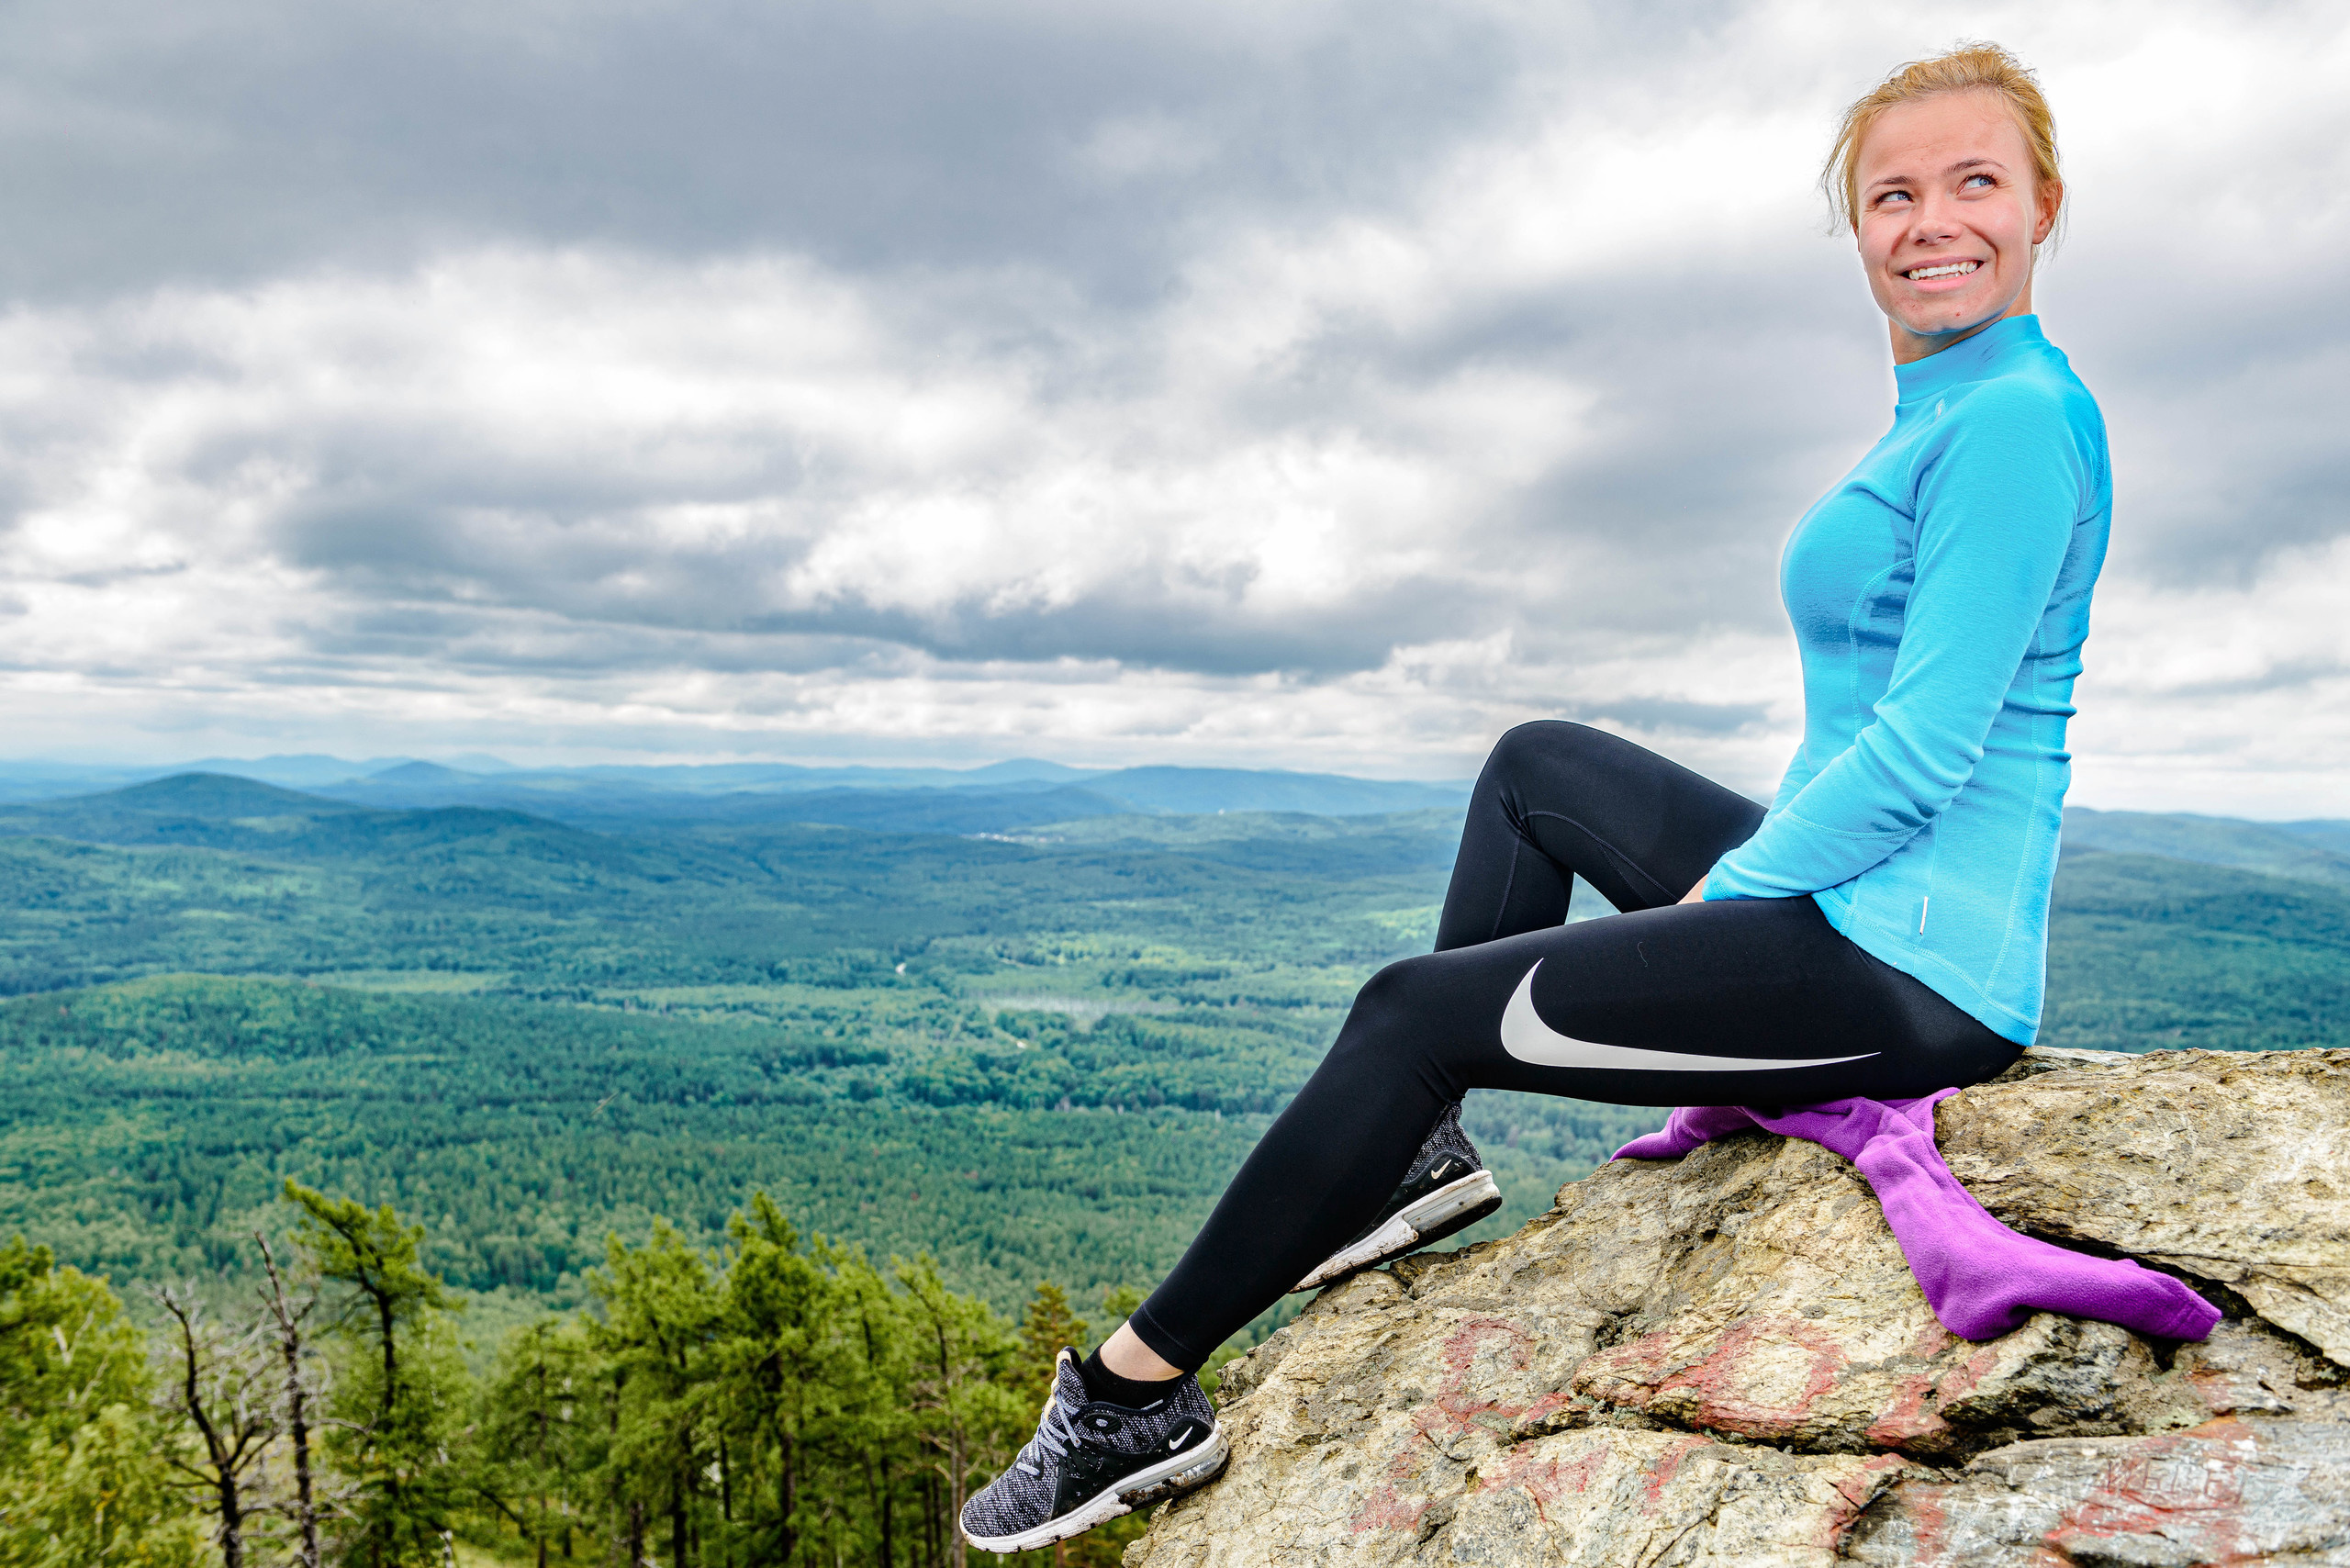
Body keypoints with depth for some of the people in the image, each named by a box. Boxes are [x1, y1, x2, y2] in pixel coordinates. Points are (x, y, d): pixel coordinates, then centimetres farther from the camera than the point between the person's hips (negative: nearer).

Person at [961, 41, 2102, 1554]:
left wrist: (1715, 897, -11)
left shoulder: (2017, 415, -16)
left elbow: (1922, 753, -22)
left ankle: (1139, 1397, 5)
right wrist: (1732, 877, 11)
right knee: (1535, 765, 22)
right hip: (1855, 903, 10)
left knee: (1415, 1009, -9)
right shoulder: (1947, 413, 15)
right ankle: (1422, 1148, 23)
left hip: (1908, 971, -10)